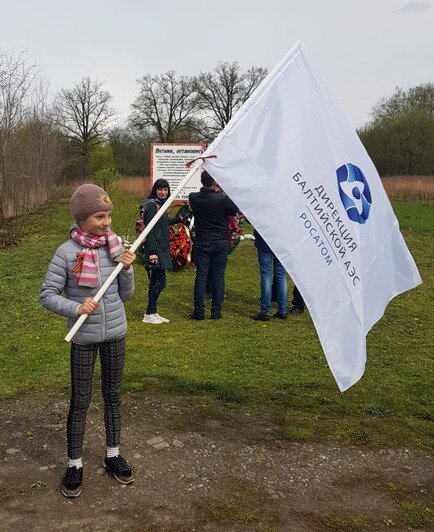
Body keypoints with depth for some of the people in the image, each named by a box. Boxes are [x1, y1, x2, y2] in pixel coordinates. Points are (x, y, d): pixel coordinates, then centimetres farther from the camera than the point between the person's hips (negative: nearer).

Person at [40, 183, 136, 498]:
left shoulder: (115, 246, -3)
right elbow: (47, 295, -10)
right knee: (80, 401, 8)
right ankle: (75, 464, 26)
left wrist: (128, 268, -14)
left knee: (113, 395, 16)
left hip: (115, 333, 4)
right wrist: (76, 308, -25)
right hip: (84, 337, -3)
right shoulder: (67, 253, -14)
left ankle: (113, 455, 33)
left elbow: (126, 295, 3)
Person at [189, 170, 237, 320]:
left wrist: (214, 191, 11)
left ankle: (199, 311, 7)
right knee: (218, 276, 7)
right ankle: (216, 311, 11)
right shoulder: (223, 199, -16)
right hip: (220, 243, -1)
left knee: (201, 275, 6)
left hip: (202, 243, 1)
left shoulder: (193, 198, -8)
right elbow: (234, 211, 2)